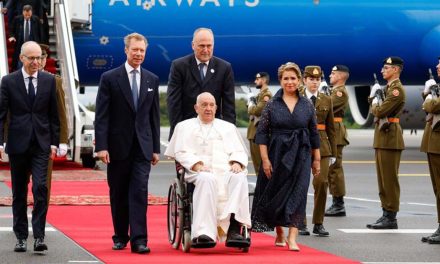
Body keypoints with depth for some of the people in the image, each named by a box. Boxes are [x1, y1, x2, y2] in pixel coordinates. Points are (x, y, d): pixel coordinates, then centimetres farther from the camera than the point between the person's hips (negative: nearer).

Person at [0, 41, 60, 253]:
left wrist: (54, 142, 4)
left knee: (40, 188, -12)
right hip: (18, 144, 0)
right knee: (19, 193, 7)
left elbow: (53, 114, 9)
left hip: (41, 144, 0)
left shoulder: (49, 81, 5)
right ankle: (21, 237, 15)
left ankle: (39, 237, -10)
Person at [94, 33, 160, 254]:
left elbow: (154, 116, 12)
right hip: (118, 145, -1)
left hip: (142, 146, 1)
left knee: (140, 192, -8)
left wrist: (156, 148, 9)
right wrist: (101, 146, -12)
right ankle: (120, 237, 19)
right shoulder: (110, 78, -1)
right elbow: (101, 116, -5)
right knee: (118, 194, 7)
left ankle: (139, 240, -11)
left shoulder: (152, 80, 9)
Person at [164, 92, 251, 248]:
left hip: (226, 171, 2)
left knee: (239, 178, -34)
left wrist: (237, 163, -6)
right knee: (207, 179, -40)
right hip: (199, 172, -2)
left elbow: (239, 151, 19)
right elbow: (182, 153, 7)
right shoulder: (185, 127, 21)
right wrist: (197, 165, -13)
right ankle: (203, 233, -51)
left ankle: (234, 230, -46)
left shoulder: (228, 128, 29)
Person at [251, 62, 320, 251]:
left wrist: (316, 159, 8)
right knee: (276, 194, 7)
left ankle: (292, 238, -15)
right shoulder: (272, 105, 0)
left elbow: (314, 134, 9)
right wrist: (265, 159, -9)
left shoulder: (307, 106, 4)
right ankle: (279, 234, 26)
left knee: (297, 194, -10)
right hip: (277, 155, 0)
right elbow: (262, 133, -2)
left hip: (300, 156, 0)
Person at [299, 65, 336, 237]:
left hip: (322, 147, 2)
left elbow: (331, 128, 12)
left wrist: (333, 152, 9)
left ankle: (318, 223, 5)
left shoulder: (326, 100, 10)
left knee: (322, 183, -6)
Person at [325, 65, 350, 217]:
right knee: (332, 169, 12)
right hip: (330, 134, 10)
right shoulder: (334, 91, 20)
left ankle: (339, 205, -7)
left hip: (335, 134, -10)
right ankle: (337, 204, 16)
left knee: (334, 169, -9)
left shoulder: (341, 92, -11)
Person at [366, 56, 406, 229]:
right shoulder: (388, 87, 18)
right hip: (382, 137, 10)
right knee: (383, 178, 12)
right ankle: (386, 215, 16)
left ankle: (391, 218, -4)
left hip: (390, 137, -10)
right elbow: (376, 108, 18)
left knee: (389, 178, -7)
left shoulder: (397, 89, -13)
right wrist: (373, 97, 2)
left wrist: (375, 103, -1)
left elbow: (380, 111, -21)